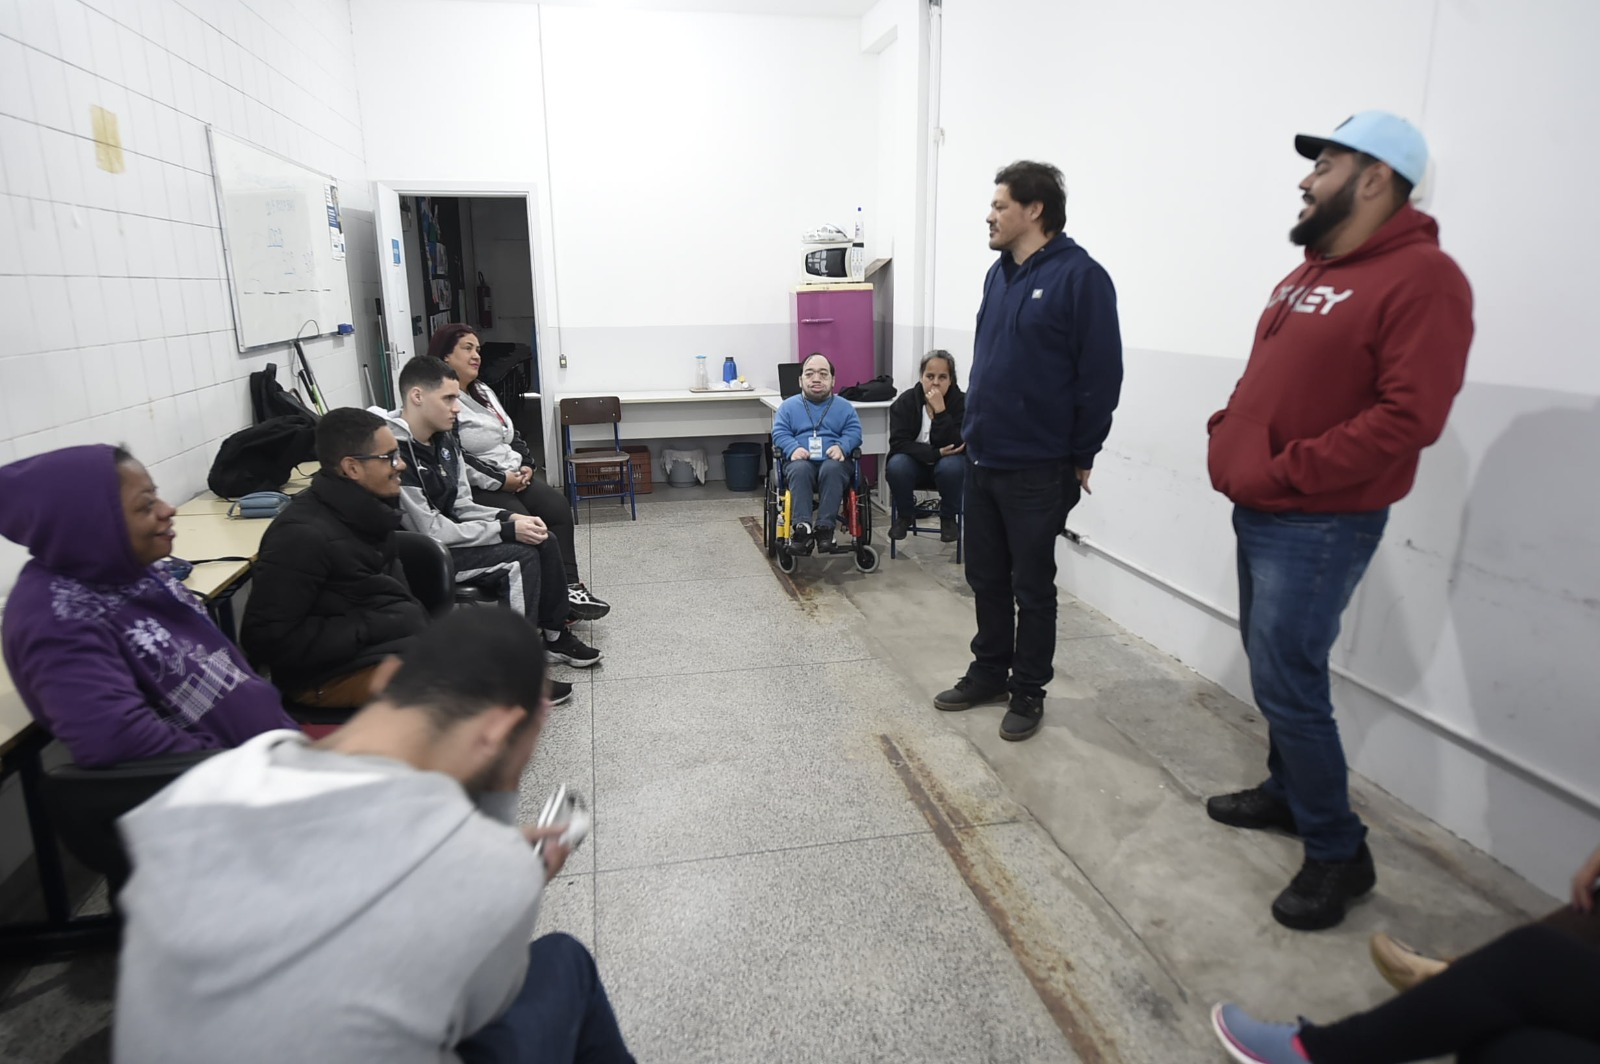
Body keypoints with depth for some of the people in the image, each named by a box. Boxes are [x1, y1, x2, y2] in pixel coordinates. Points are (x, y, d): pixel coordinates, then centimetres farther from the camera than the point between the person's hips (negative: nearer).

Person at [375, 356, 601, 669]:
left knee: (542, 541, -1)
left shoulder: (443, 439, 3)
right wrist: (506, 530, -22)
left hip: (448, 535, 9)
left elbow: (462, 507, 9)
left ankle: (555, 633, 12)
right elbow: (429, 532, -26)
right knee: (521, 558, -21)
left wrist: (509, 518, -9)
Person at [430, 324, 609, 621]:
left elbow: (511, 434, 22)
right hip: (475, 487, -8)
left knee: (558, 506, -14)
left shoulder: (484, 392, 18)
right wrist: (499, 481, -19)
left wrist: (525, 464, 3)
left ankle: (569, 585, -15)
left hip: (514, 476, 8)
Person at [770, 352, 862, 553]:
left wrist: (841, 446, -17)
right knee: (799, 469, -36)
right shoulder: (789, 405, 15)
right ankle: (801, 527, -42)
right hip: (801, 461, 0)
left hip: (833, 462, 0)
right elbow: (779, 433, 6)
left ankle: (825, 527, -36)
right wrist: (793, 448, -16)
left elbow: (854, 432, 5)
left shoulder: (844, 406, 16)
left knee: (832, 468, -37)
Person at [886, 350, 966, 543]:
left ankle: (948, 518, -7)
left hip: (947, 464, -1)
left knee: (951, 466, -35)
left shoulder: (961, 402, -15)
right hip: (916, 463, 1)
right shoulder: (906, 401, -11)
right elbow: (898, 443, -18)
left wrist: (940, 411, -33)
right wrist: (935, 453, -28)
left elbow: (956, 446, -25)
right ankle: (905, 515, -3)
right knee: (896, 465, -31)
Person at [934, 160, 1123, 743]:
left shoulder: (1079, 277, -13)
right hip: (981, 459, 7)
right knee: (986, 578, 16)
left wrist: (1080, 458, -11)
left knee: (1032, 586, 7)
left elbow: (1101, 376, -14)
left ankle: (1028, 691, 22)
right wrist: (972, 427, 14)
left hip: (1037, 470, -7)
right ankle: (989, 673, 32)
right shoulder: (999, 274, 11)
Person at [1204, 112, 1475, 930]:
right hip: (1259, 513, 9)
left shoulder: (1421, 279, -14)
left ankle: (1338, 852, 12)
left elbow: (1406, 418, -22)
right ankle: (1288, 791, 37)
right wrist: (1226, 436, 5)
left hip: (1318, 525, -9)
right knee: (1273, 668, 18)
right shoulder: (1311, 271, 14)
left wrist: (1285, 472, -22)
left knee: (1286, 683, -6)